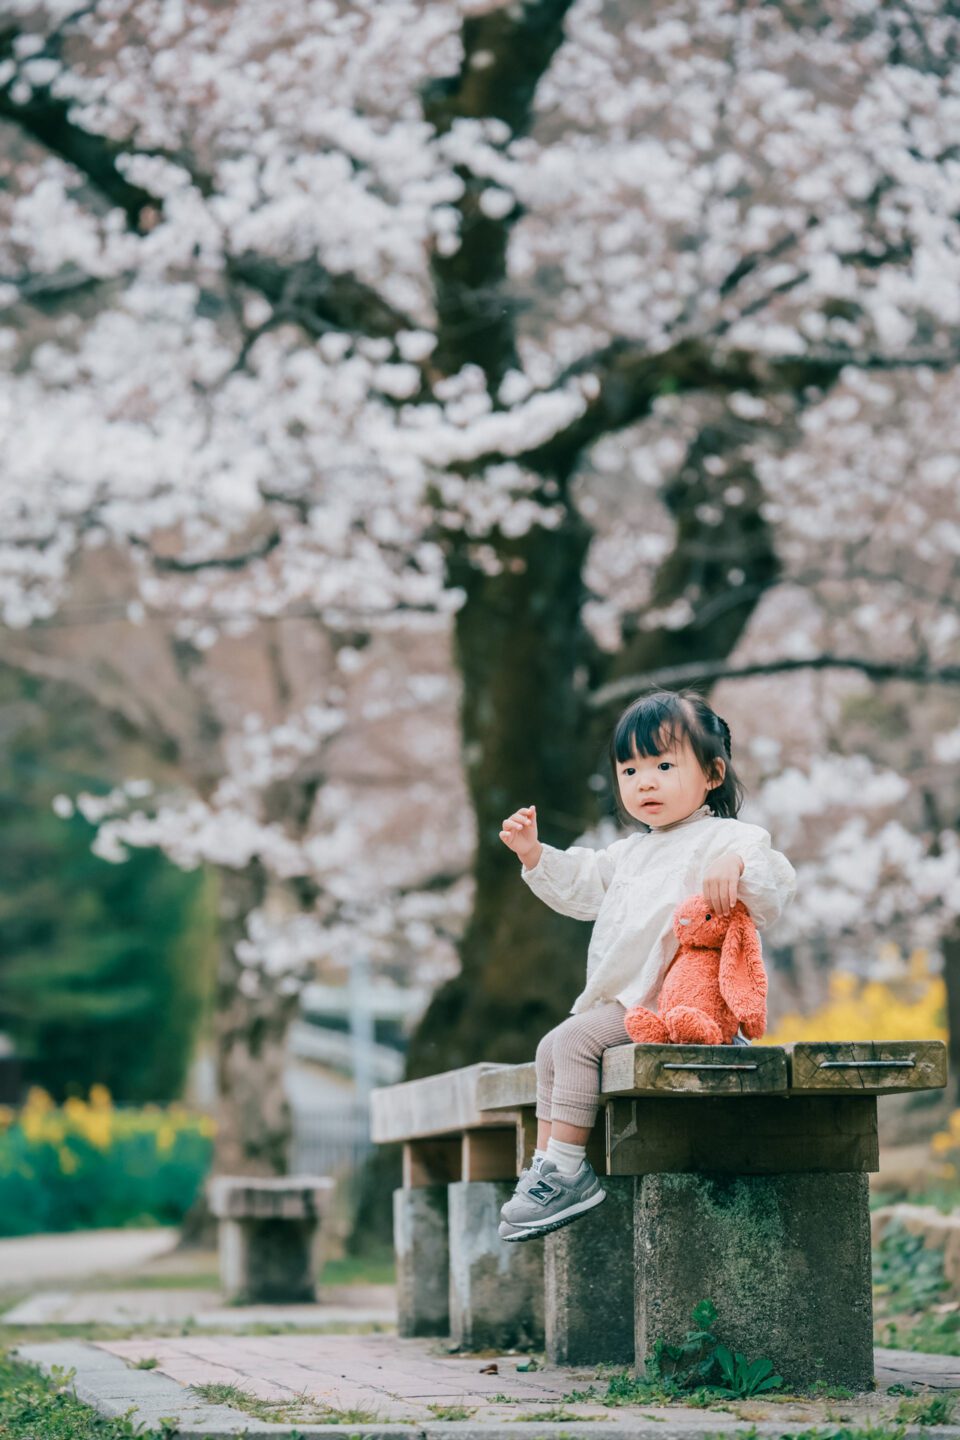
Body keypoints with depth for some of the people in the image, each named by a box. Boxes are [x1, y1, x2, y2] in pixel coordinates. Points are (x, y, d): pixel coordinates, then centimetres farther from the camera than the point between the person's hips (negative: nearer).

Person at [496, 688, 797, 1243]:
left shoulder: (724, 839, -8)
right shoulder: (632, 852, 23)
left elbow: (775, 888, -23)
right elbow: (583, 887, 36)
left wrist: (738, 865, -44)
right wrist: (535, 855, 23)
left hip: (671, 1002, -10)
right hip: (624, 1002, 10)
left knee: (574, 1041, -22)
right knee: (552, 1050, 9)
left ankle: (570, 1170, -21)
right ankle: (546, 1166, 8)